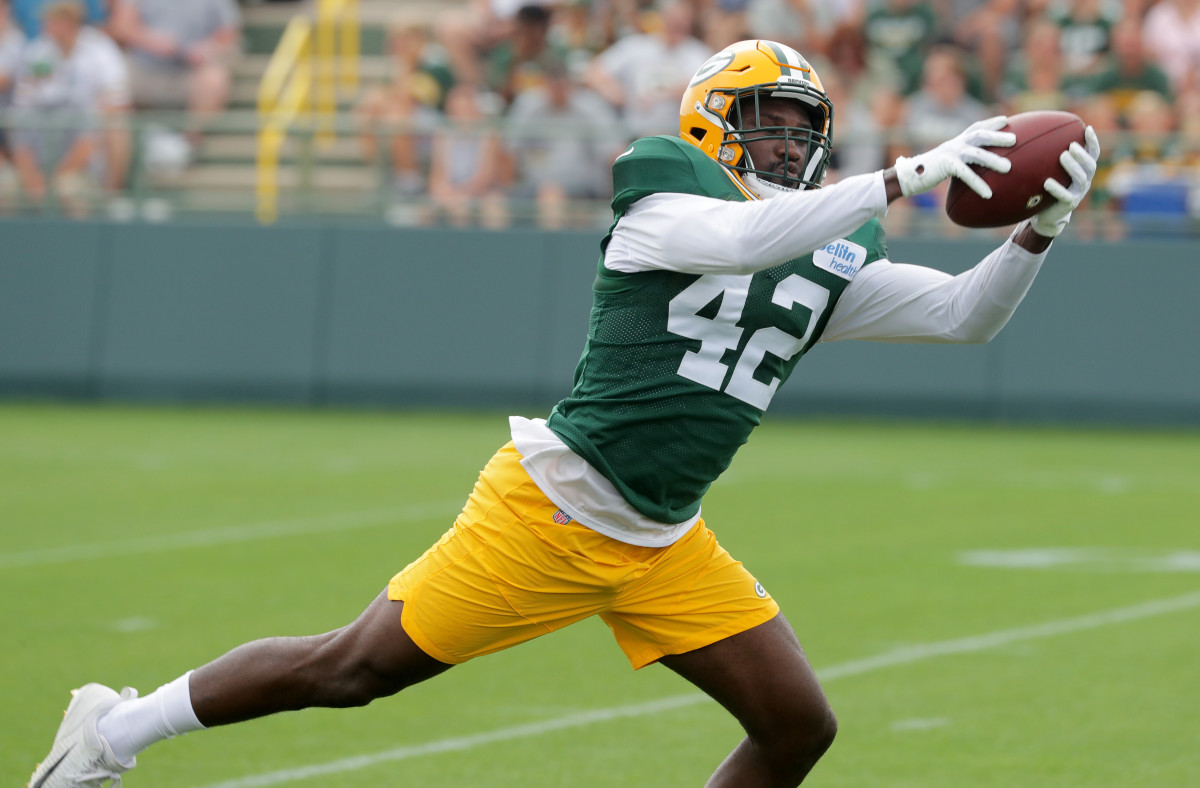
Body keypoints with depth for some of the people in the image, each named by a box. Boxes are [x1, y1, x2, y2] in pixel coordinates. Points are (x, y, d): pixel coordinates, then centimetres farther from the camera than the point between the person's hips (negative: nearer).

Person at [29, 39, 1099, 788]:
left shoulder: (834, 260, 10)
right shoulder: (662, 195, -10)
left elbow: (963, 316, 10)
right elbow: (745, 240, -30)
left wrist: (1038, 232, -6)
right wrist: (904, 178, -30)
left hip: (661, 546, 7)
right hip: (551, 505, -7)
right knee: (353, 670, -3)